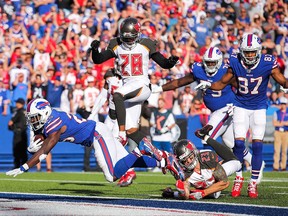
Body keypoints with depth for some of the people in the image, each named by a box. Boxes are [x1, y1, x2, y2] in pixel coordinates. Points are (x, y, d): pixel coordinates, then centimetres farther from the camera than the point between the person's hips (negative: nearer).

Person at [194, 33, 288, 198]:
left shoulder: (267, 63, -17)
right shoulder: (235, 62, -12)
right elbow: (223, 83, 2)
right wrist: (208, 85, -16)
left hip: (259, 108, -1)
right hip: (241, 106, 1)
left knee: (257, 144, -7)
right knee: (239, 143, -10)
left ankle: (254, 183, 3)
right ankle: (238, 179, 8)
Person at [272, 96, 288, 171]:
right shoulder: (276, 112, 10)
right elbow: (274, 123, -1)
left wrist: (282, 123, -11)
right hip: (278, 132, 0)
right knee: (277, 149, -7)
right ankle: (276, 167, -9)